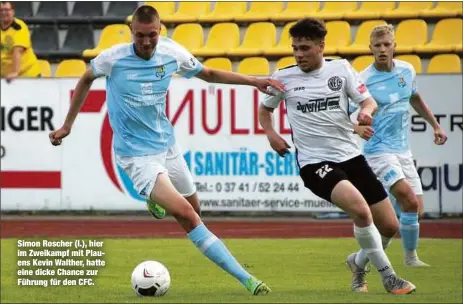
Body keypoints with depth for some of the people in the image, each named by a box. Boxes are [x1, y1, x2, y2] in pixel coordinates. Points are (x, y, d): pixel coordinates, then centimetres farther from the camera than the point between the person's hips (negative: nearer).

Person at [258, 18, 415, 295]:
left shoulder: (341, 69, 4)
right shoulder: (284, 77, 1)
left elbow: (368, 100, 4)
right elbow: (265, 108, 17)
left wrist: (366, 110, -19)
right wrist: (271, 134, -1)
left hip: (351, 155, 4)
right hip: (314, 163, -4)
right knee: (360, 209, -30)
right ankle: (388, 276, -15)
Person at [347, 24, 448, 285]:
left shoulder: (407, 71, 5)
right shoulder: (363, 80, -13)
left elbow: (416, 99, 25)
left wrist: (436, 125, 25)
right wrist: (357, 128, -34)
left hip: (403, 150, 6)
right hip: (378, 149, -6)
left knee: (416, 209, 2)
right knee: (409, 198, -23)